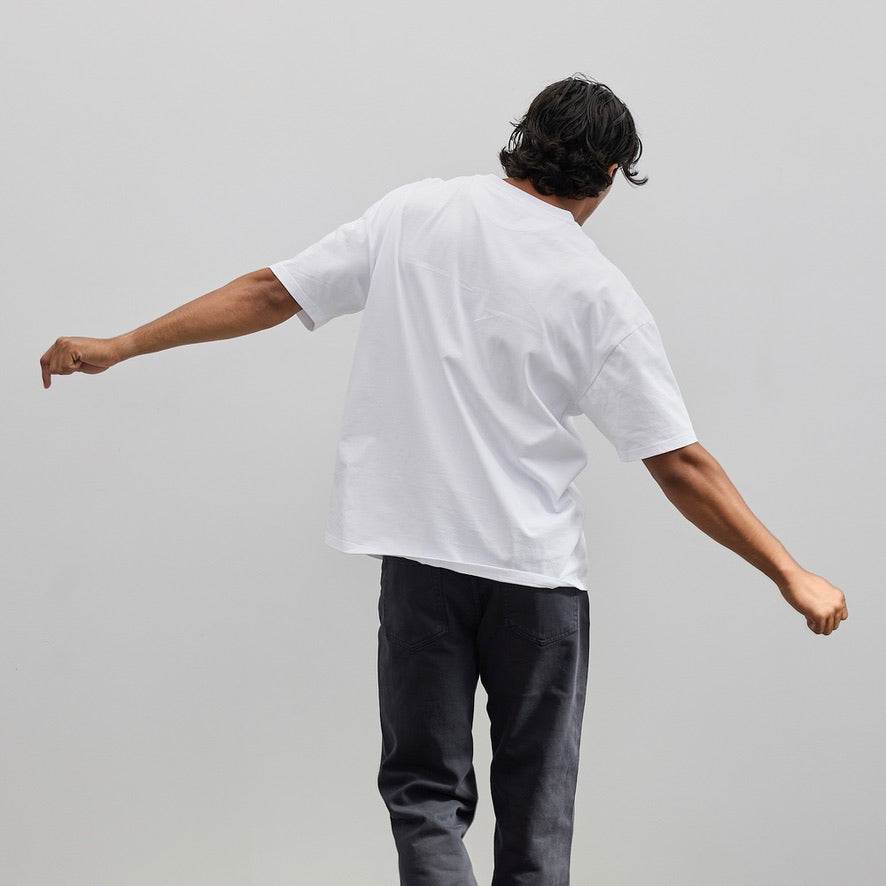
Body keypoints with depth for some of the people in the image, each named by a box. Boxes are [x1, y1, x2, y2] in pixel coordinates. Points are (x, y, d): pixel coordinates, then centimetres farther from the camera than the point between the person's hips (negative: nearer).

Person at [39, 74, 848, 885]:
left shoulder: (413, 213, -1)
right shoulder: (601, 293, -5)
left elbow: (268, 294, 1)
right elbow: (679, 464, -7)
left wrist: (119, 347, 11)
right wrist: (790, 574, 0)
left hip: (419, 552, 1)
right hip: (538, 571, -1)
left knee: (426, 791, 8)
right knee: (535, 807, 11)